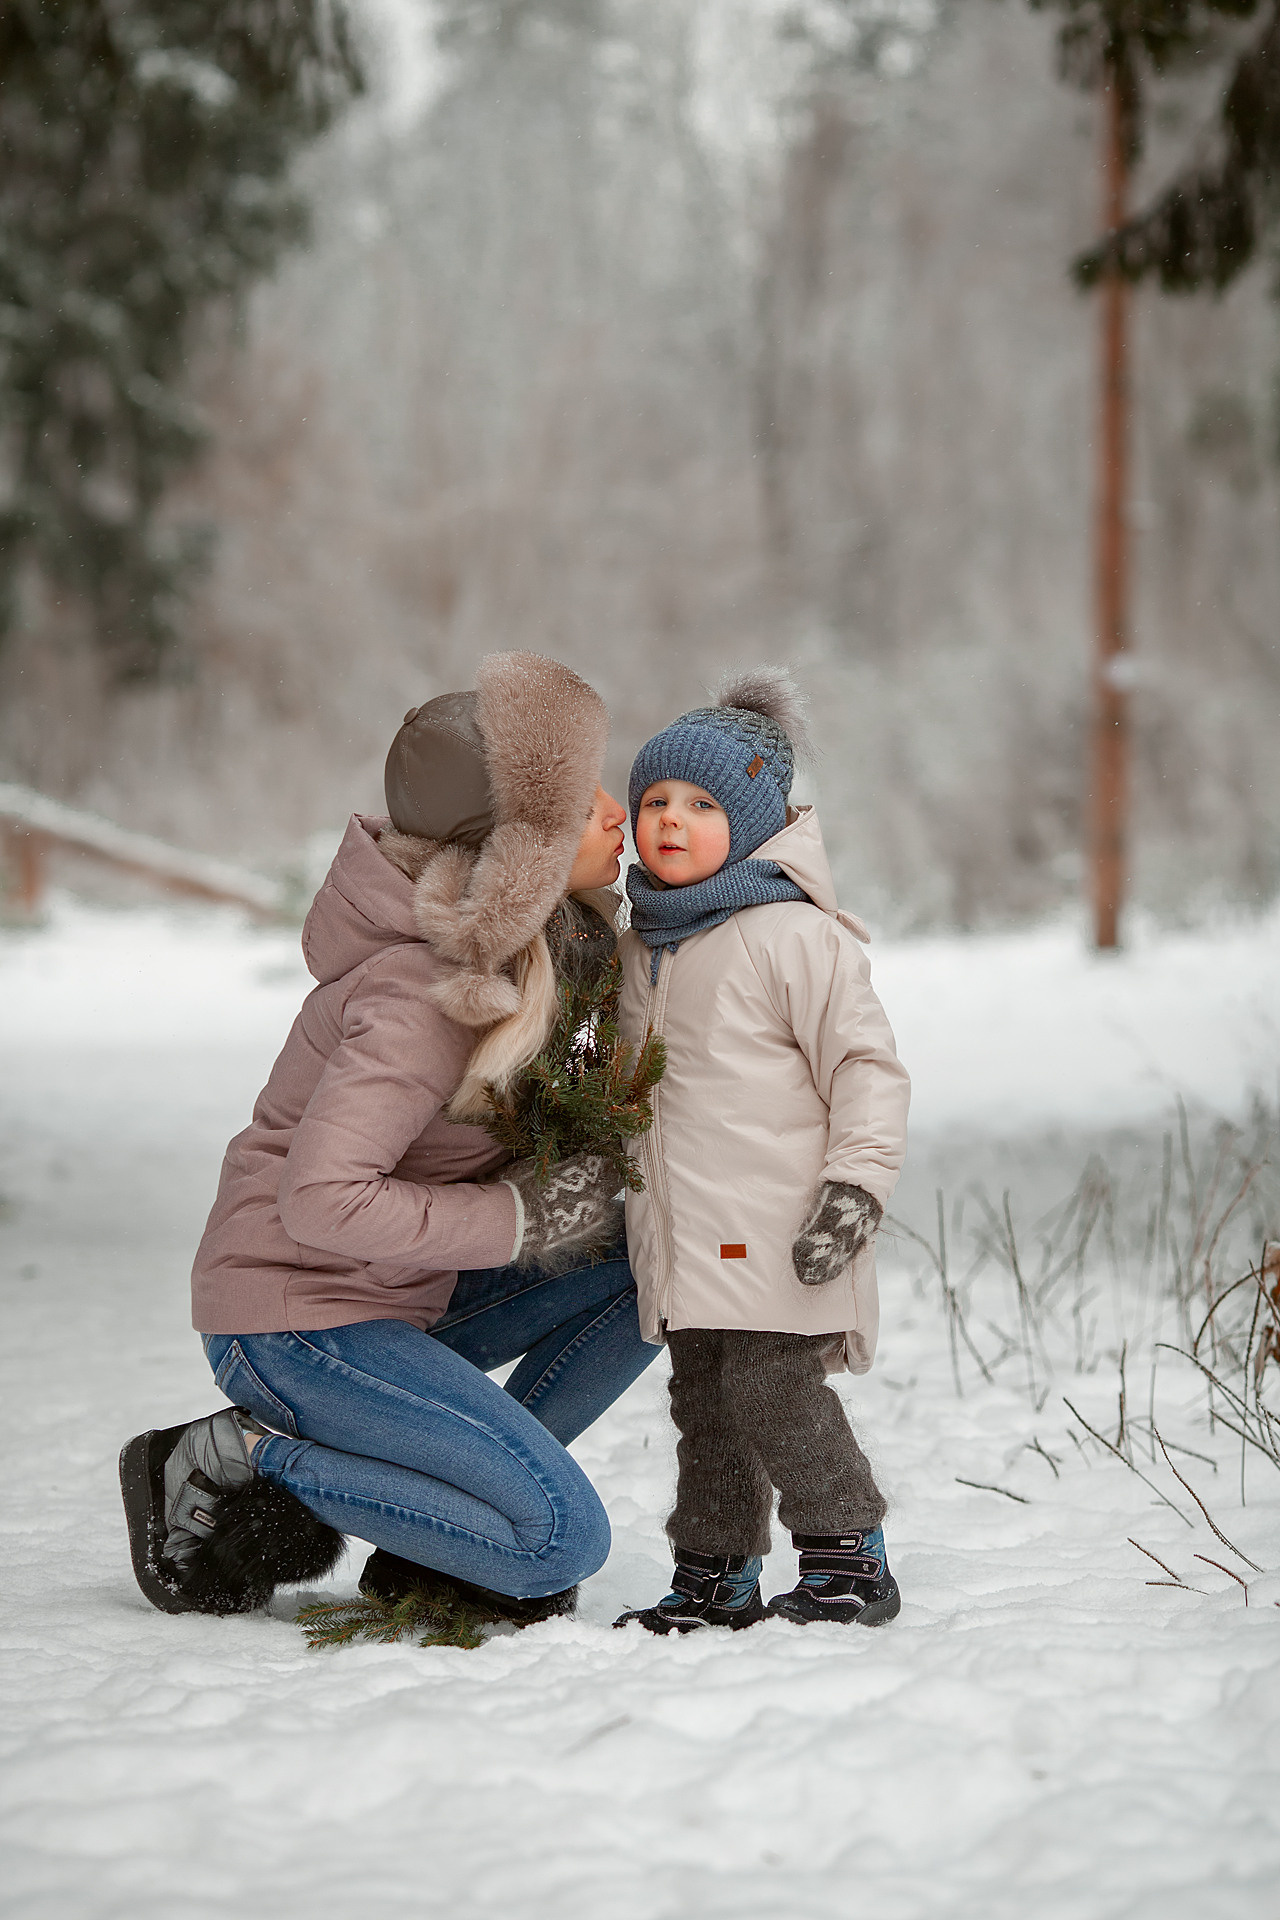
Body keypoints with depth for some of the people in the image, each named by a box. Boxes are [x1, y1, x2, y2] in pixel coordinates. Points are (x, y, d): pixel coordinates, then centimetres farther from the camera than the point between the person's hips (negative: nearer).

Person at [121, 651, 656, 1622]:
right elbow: (323, 1202, -33)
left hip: (402, 1292, 9)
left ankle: (447, 1516, 4)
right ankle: (239, 1463, -6)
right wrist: (520, 1218, -23)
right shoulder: (423, 993, -26)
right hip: (295, 1325, -9)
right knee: (565, 1539, -17)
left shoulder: (534, 937, 2)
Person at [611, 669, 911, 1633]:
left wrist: (855, 1187, -18)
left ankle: (849, 1560, 0)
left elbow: (866, 1064, -11)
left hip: (778, 1230, -8)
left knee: (772, 1391, -12)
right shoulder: (641, 948, 15)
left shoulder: (792, 934, -9)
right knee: (704, 1405, 11)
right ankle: (716, 1576, 20)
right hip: (683, 1244, 8)